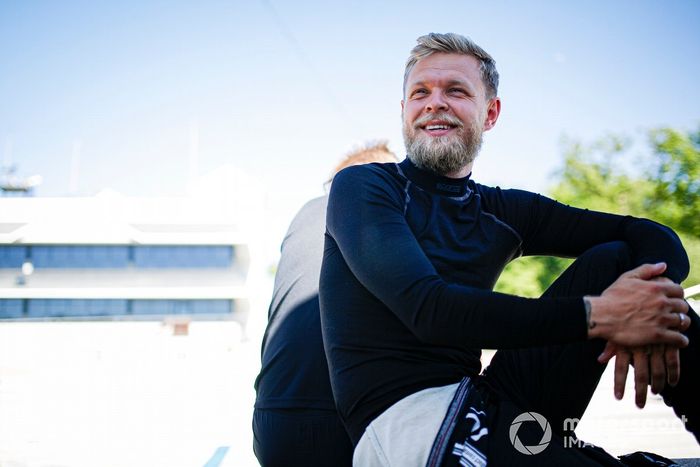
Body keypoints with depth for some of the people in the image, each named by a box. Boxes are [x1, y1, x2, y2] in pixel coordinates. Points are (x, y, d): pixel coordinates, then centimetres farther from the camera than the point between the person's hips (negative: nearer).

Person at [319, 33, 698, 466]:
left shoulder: (504, 211, 14)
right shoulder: (361, 187, 0)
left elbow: (656, 237, 10)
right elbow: (428, 310, -16)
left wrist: (644, 301, -15)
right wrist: (594, 315, -20)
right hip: (409, 418, -6)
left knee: (614, 259, -2)